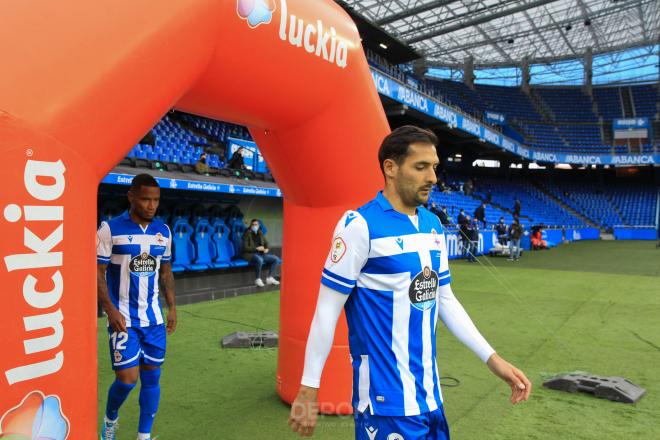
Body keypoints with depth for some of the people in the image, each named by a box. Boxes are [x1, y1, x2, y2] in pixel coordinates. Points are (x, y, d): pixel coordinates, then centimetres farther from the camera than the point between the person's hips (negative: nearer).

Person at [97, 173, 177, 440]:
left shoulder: (163, 231, 5)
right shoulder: (110, 229, -9)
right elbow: (97, 272, -7)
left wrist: (172, 306, 8)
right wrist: (110, 310, -15)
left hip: (153, 318, 4)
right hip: (123, 318, -4)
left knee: (152, 377, 8)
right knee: (127, 379, -3)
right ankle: (110, 419, 29)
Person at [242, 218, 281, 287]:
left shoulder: (260, 234, 12)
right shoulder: (247, 234, -6)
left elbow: (266, 243, 21)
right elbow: (245, 248, -12)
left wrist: (267, 249, -2)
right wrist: (257, 248, -18)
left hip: (261, 253, 7)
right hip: (250, 254, -7)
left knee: (276, 259, -10)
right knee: (259, 260, -39)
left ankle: (269, 278, -6)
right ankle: (258, 279, -24)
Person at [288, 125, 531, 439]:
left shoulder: (433, 225, 6)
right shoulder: (360, 225, -16)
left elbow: (445, 300, 13)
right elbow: (327, 311, -14)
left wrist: (492, 358, 9)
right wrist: (308, 388, -11)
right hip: (386, 397, -7)